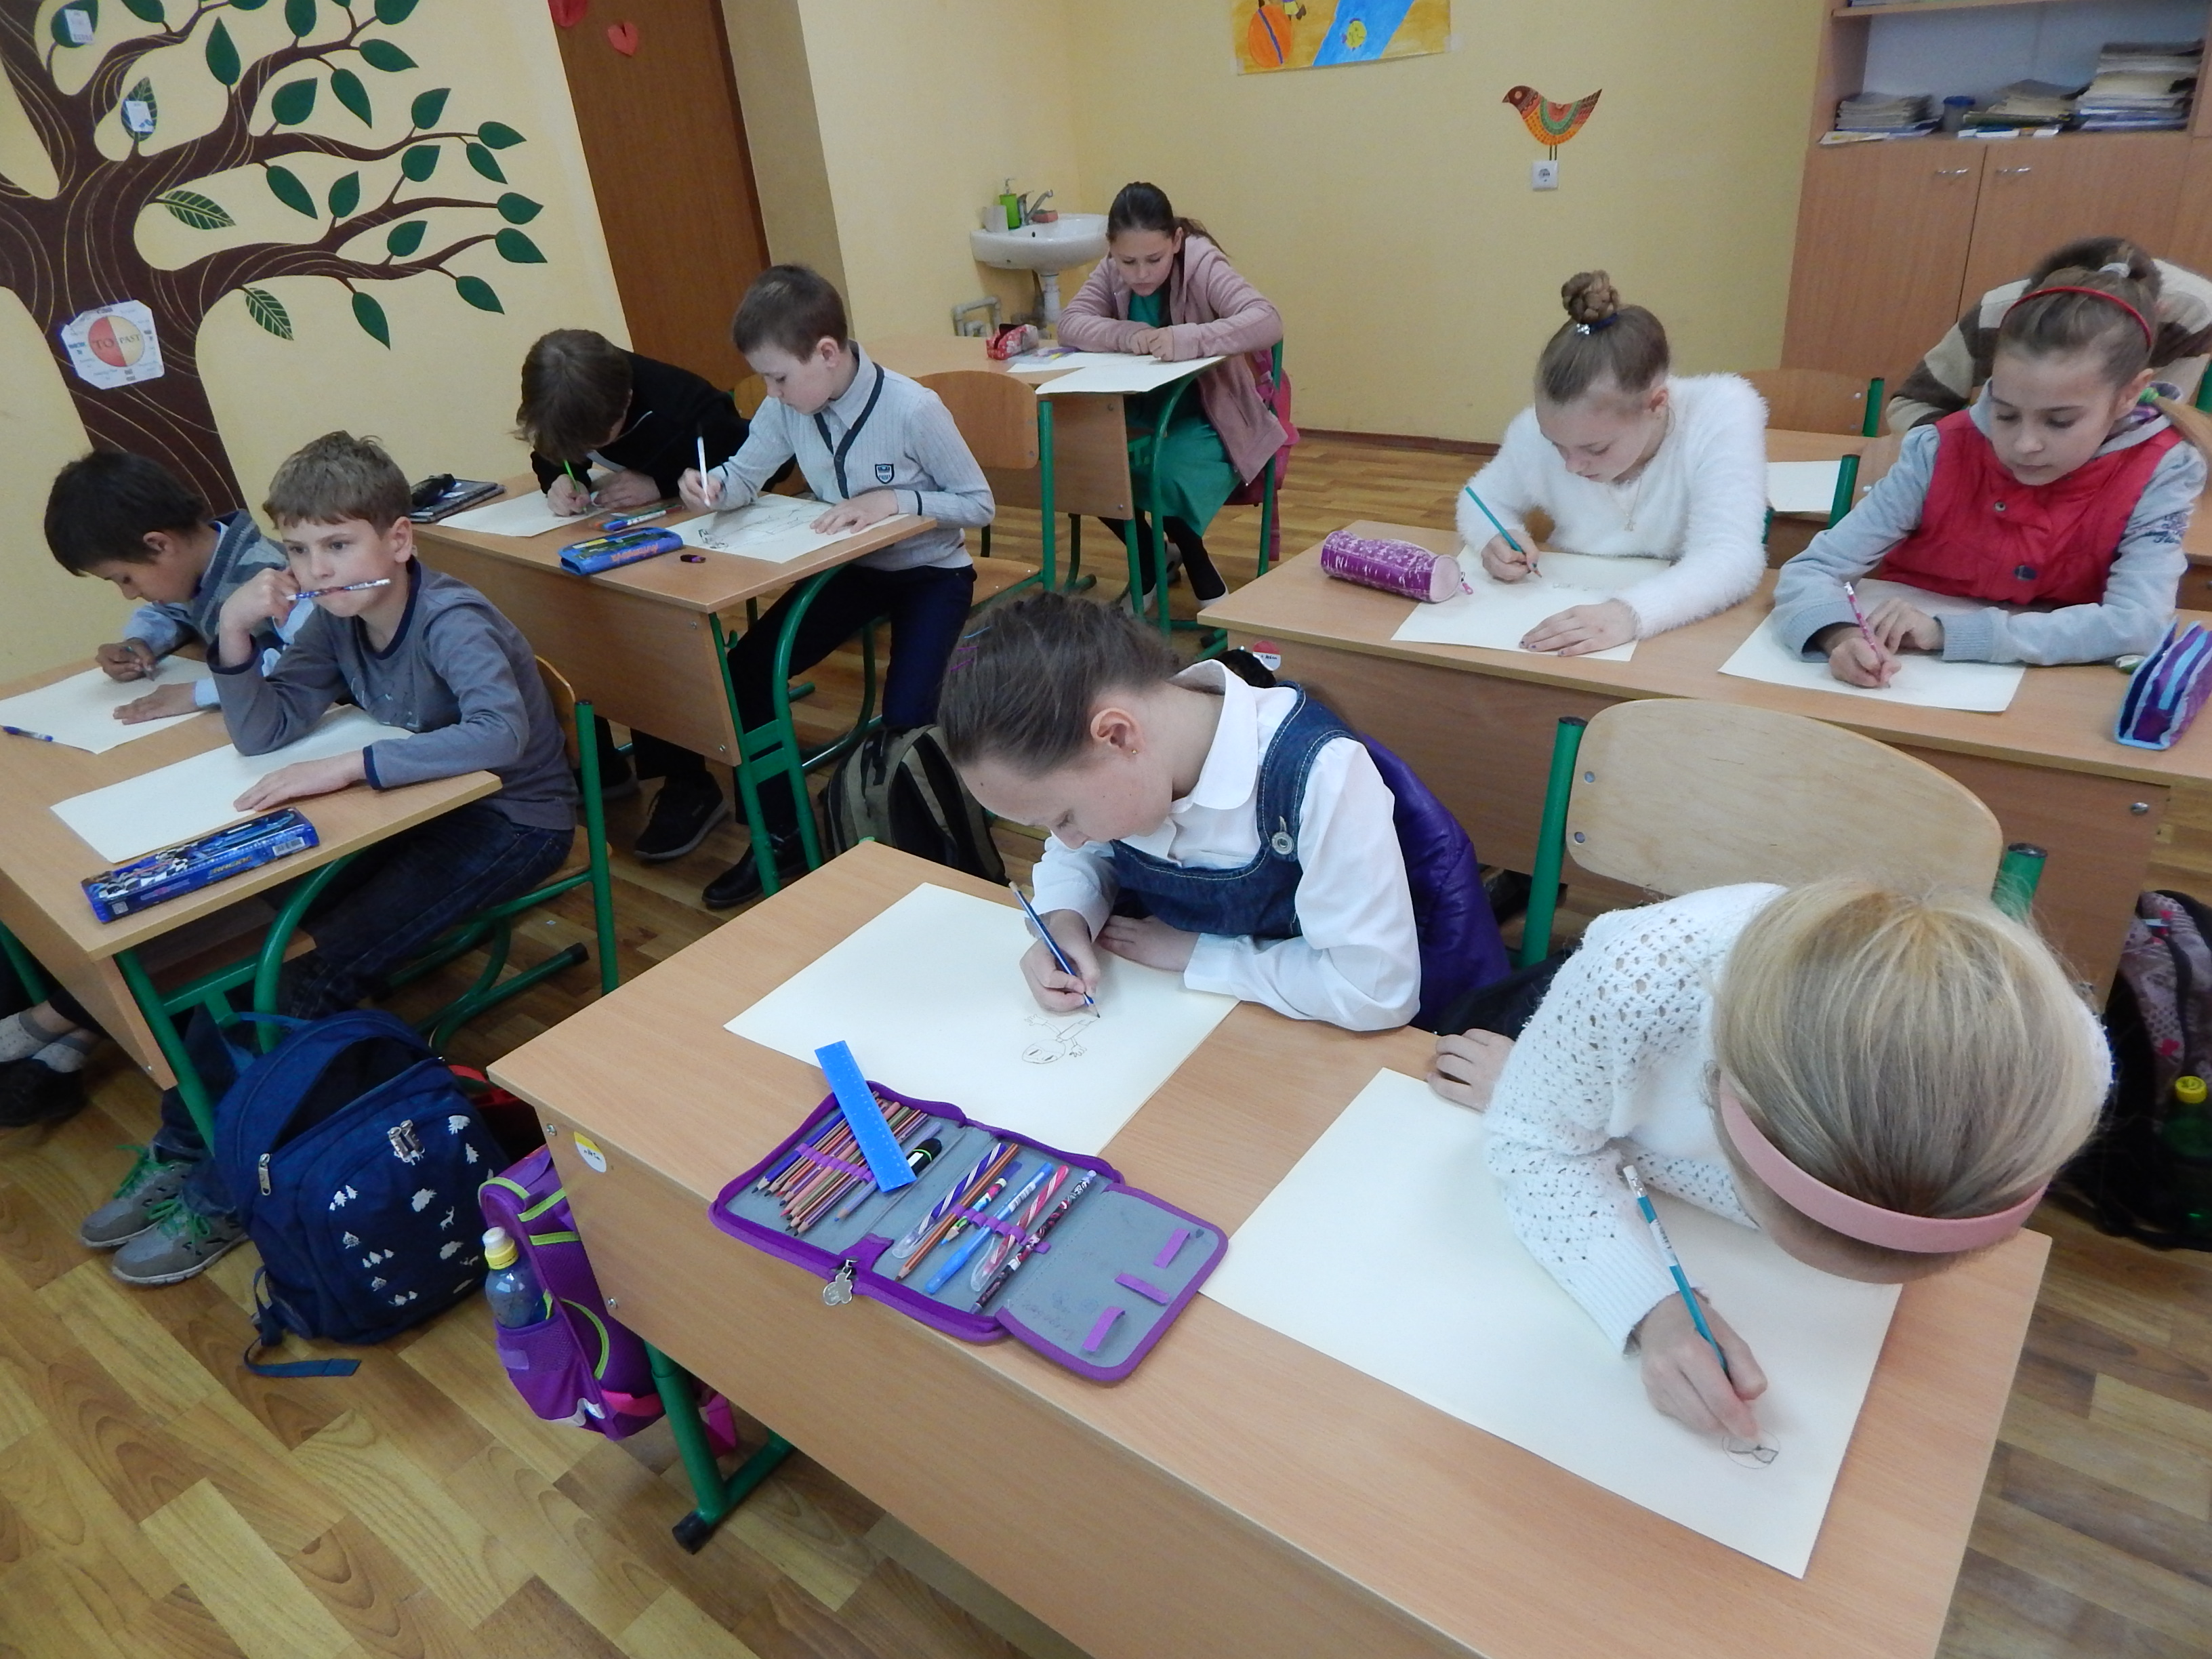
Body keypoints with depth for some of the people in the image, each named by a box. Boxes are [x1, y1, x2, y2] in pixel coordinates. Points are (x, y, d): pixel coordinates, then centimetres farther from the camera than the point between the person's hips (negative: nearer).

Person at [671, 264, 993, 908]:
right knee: (741, 677, -9)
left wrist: (894, 500, -29)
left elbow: (979, 504, -15)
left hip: (930, 571, -5)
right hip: (849, 567, 5)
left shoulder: (913, 408, -23)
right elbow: (746, 474, 3)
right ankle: (782, 836, 8)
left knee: (905, 718, -26)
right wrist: (711, 484, -21)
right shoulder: (786, 408, -8)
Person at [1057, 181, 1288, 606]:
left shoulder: (1202, 264, -20)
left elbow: (1268, 321, -33)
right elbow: (1070, 324, -10)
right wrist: (1126, 335, -30)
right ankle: (1149, 569, 6)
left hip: (1210, 415, -5)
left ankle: (1209, 586, -6)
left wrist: (1190, 339, -48)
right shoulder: (1111, 270, -4)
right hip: (1145, 412, 6)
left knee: (1169, 477, -33)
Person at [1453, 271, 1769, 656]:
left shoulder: (1723, 413, -19)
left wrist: (1630, 613, -45)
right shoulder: (1541, 426, -11)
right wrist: (1500, 539, -16)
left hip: (1689, 636, -2)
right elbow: (1485, 499, 7)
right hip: (1570, 618, 2)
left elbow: (1730, 559, -28)